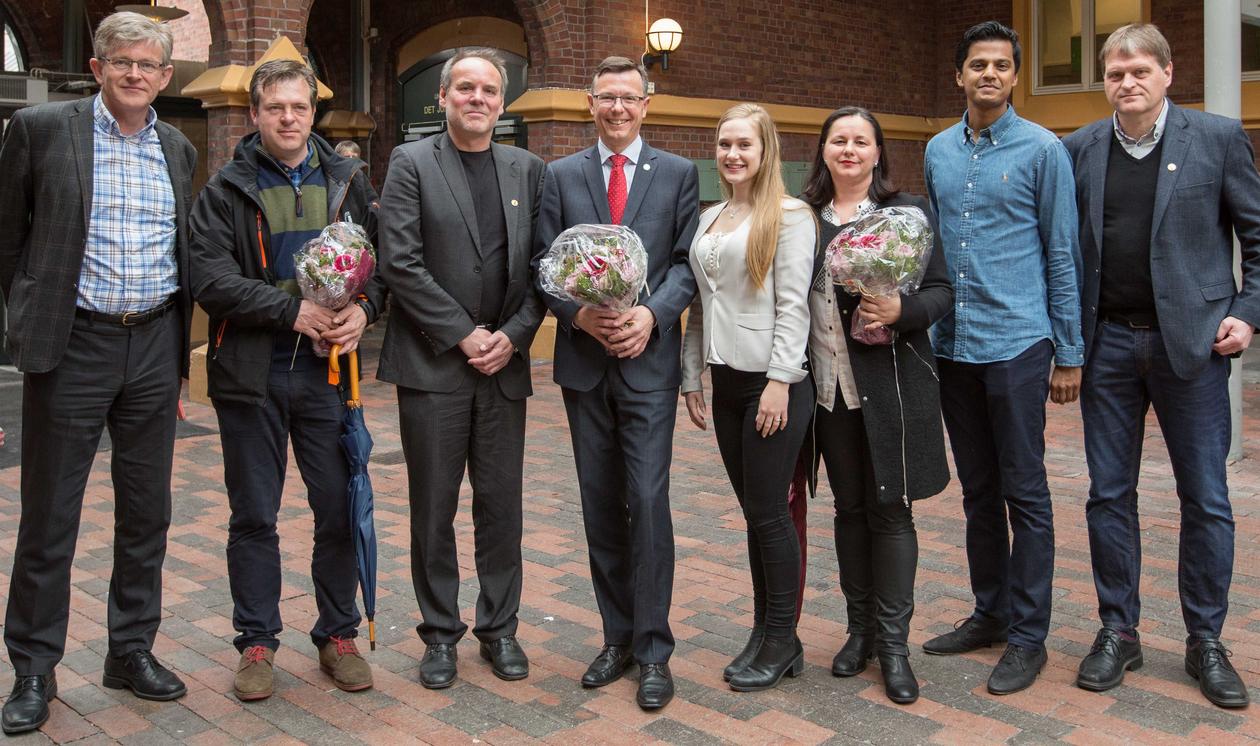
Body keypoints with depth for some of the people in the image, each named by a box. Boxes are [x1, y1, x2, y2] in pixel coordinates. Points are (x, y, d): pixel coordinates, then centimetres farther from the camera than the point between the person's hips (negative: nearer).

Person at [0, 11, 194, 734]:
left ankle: (133, 649, 26)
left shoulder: (178, 149, 11)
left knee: (147, 511, 11)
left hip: (155, 346, 4)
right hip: (73, 346, -4)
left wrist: (178, 335, 12)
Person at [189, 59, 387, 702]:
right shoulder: (226, 190, 1)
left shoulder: (348, 183, 9)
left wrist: (364, 307, -13)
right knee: (253, 516, 8)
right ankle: (257, 642, 22)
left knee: (339, 510, 6)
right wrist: (293, 310, -19)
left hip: (328, 368, 2)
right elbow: (209, 276, -11)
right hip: (251, 373, -1)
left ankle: (338, 635, 22)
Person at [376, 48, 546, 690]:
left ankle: (499, 629, 23)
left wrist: (513, 335, -6)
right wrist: (462, 335, -12)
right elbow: (399, 263, -9)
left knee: (501, 505, 9)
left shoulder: (528, 170, 11)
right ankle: (440, 634, 19)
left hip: (504, 364, 3)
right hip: (433, 365, -2)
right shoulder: (411, 164, 0)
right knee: (434, 508, 6)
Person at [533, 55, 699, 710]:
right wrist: (581, 314, -13)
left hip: (648, 359, -2)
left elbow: (687, 262, 0)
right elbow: (544, 262, 4)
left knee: (648, 501, -6)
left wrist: (651, 314, -16)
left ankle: (653, 648, 5)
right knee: (601, 505, 9)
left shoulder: (678, 174, 6)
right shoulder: (560, 175, 10)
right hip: (583, 360, 3)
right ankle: (617, 637, 22)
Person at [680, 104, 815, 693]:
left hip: (774, 381, -6)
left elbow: (793, 304, -12)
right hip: (727, 380, 6)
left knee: (767, 511, -2)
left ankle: (782, 642, 12)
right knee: (755, 511, 11)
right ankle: (764, 632, 21)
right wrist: (691, 375, 12)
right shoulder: (708, 219, 15)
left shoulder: (790, 216, -5)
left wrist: (779, 381, -18)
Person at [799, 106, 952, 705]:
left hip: (890, 384, -3)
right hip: (828, 385, 3)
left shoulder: (907, 211, 0)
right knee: (849, 506, 12)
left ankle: (893, 641, 13)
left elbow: (941, 290, -1)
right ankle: (860, 626, 26)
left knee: (889, 506, 1)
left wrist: (900, 310, -22)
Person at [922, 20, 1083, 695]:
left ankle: (1028, 636, 11)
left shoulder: (1042, 150, -2)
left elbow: (1063, 255, -2)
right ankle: (989, 614, 27)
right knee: (978, 492, 14)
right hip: (951, 347, 5)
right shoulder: (937, 152, 11)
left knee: (1025, 495, 0)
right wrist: (923, 327, 12)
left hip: (1016, 344, -5)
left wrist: (1070, 354, -5)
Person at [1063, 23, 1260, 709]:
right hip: (1107, 343, 2)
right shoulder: (1079, 149, 6)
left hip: (1191, 342, -2)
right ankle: (1118, 631, 20)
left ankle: (1205, 640, 19)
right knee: (1109, 493, 7)